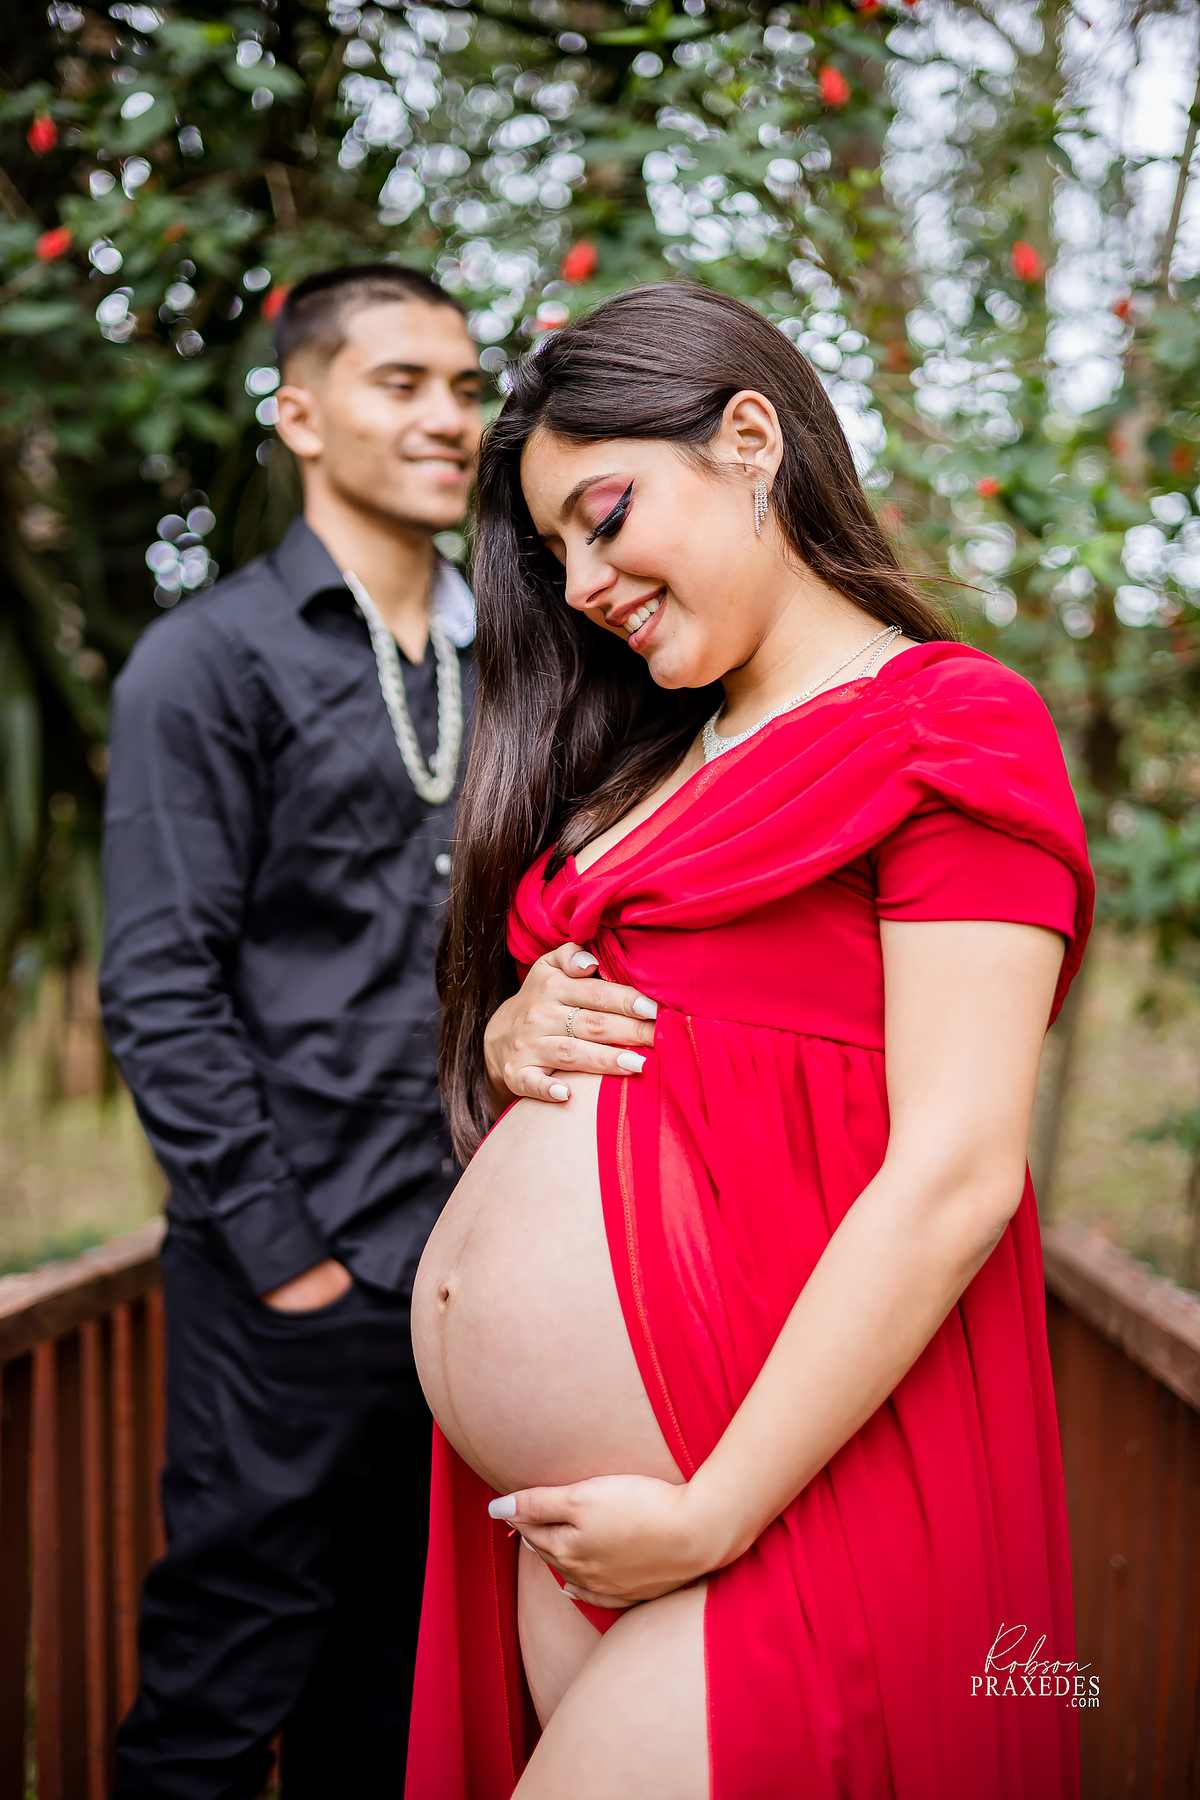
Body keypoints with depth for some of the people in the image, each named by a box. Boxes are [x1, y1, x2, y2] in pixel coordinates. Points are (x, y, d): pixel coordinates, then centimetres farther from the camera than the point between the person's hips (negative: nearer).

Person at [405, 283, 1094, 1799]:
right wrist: (515, 1038, 0)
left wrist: (714, 1516, -17)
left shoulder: (951, 727, -8)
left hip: (780, 1498, -7)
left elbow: (955, 1177, -17)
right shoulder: (646, 763, 15)